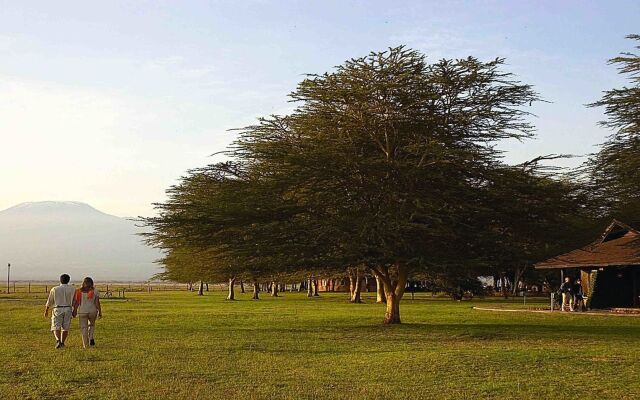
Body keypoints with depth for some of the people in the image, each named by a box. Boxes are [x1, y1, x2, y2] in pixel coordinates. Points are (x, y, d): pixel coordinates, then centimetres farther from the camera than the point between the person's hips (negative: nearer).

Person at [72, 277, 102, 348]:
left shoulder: (78, 291, -1)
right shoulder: (95, 291, -3)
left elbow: (76, 302, -2)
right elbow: (97, 303, -5)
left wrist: (74, 311, 9)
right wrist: (100, 312, 1)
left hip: (82, 312, 0)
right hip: (92, 311, 0)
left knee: (83, 327, 7)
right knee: (91, 325, 24)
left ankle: (85, 345, 4)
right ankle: (91, 338, 5)